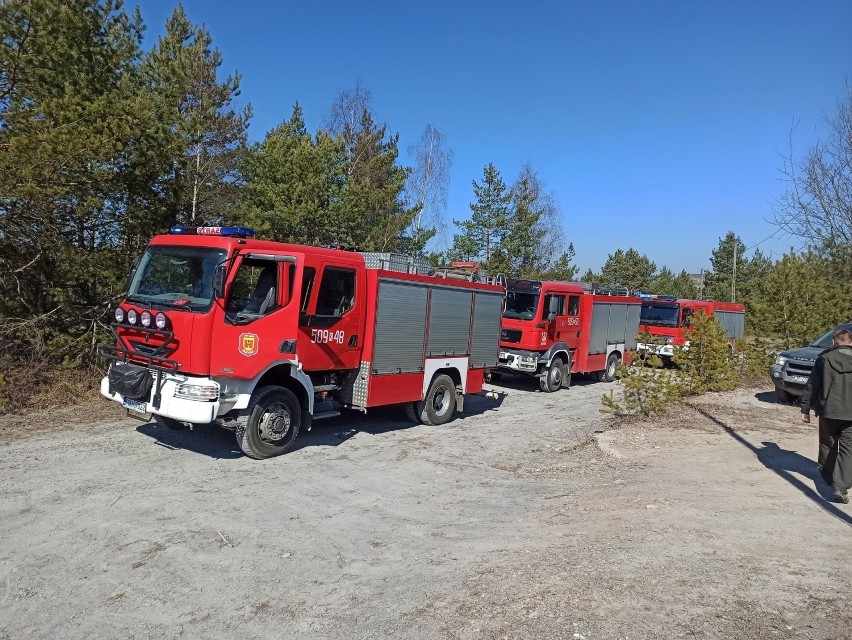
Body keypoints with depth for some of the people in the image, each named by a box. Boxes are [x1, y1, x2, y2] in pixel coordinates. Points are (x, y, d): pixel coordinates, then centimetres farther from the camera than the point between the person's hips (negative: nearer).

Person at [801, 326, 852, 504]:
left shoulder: (825, 358, -2)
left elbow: (812, 385, -2)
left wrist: (805, 408, 5)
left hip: (828, 410, 1)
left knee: (828, 444, 20)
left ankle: (827, 475, 37)